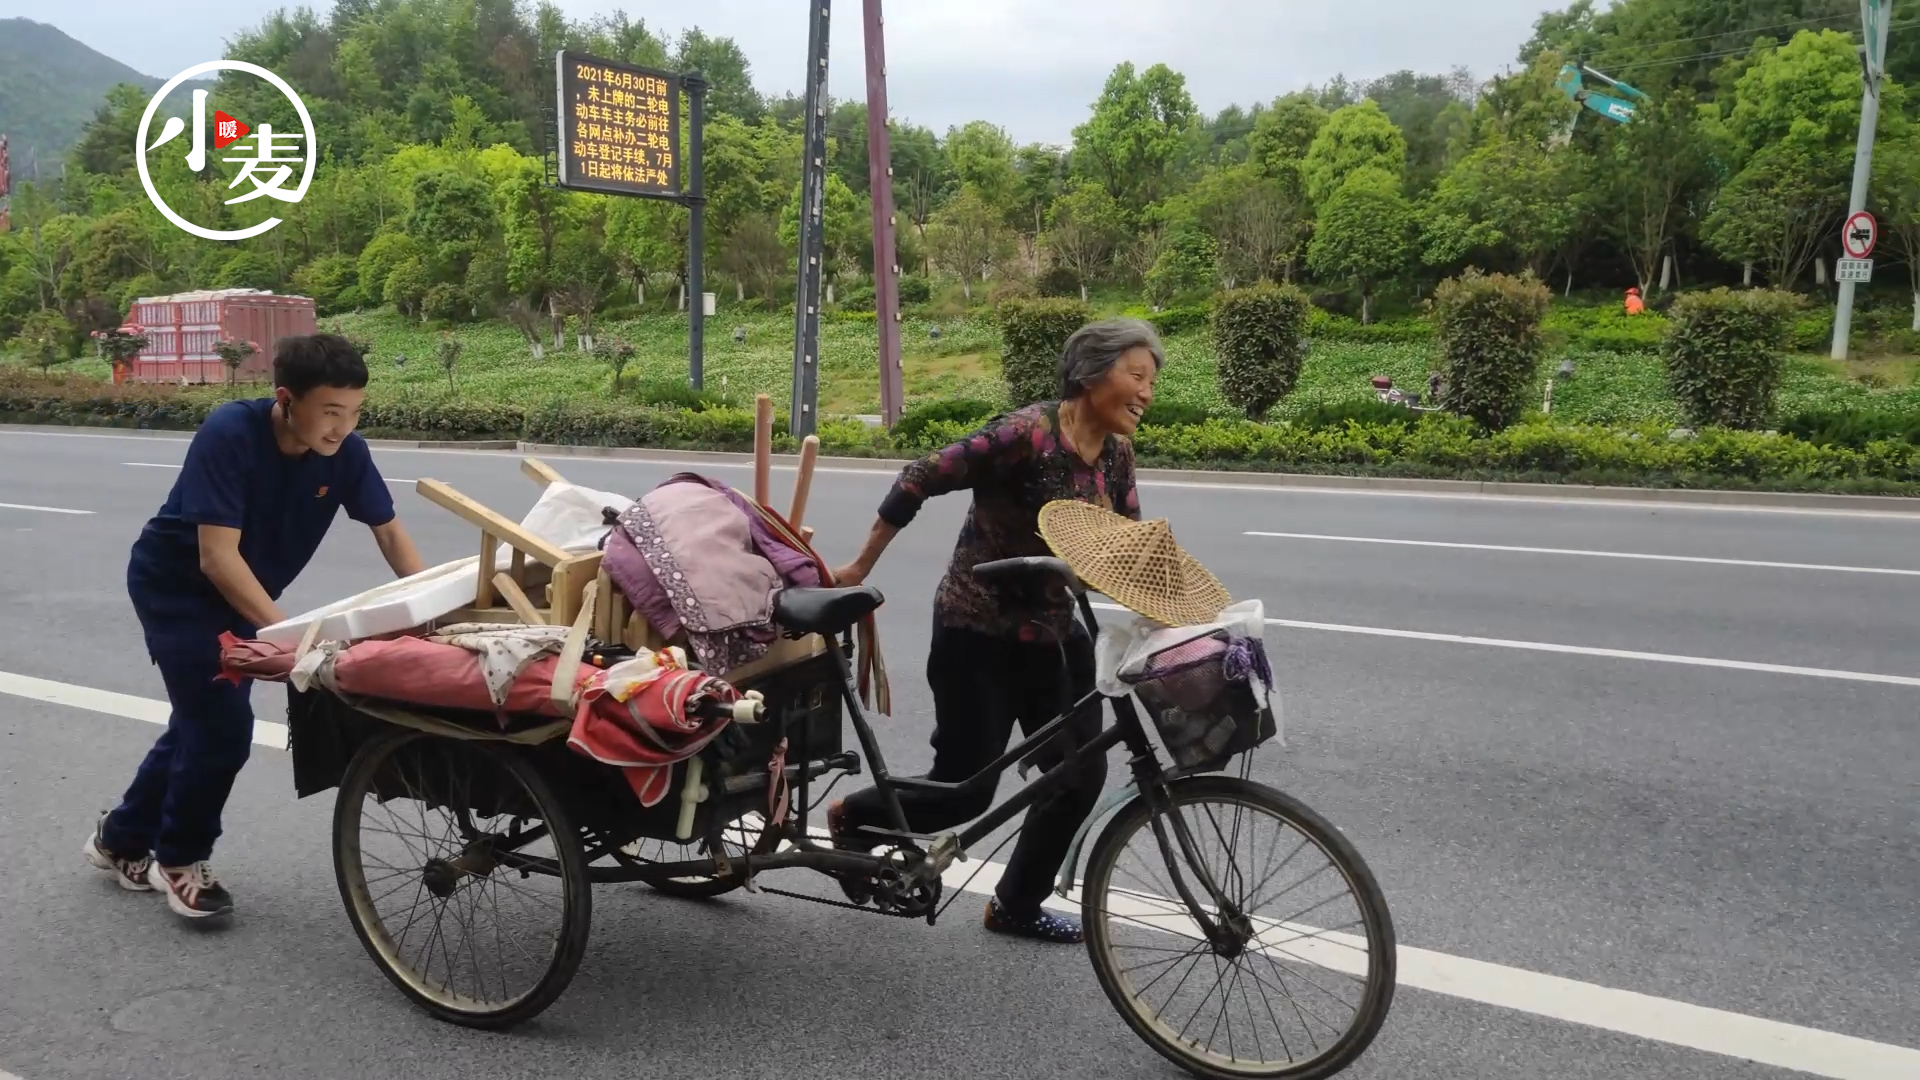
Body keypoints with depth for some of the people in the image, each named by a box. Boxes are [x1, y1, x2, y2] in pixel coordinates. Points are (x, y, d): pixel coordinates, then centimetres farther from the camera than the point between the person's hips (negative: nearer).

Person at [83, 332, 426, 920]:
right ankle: (180, 859, 13)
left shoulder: (346, 452, -17)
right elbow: (218, 557, -34)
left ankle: (122, 839, 36)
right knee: (223, 724, -11)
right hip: (174, 585, -6)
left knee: (204, 719, 14)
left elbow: (390, 533, -10)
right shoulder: (229, 433, -32)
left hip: (241, 594, 6)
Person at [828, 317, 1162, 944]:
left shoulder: (1116, 455, 1)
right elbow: (920, 480, -18)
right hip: (979, 635, -7)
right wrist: (861, 568, -11)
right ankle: (852, 816, 30)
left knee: (1082, 776, 4)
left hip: (1054, 635, 7)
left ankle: (1017, 906, 25)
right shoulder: (1028, 434, -22)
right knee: (964, 790, 1)